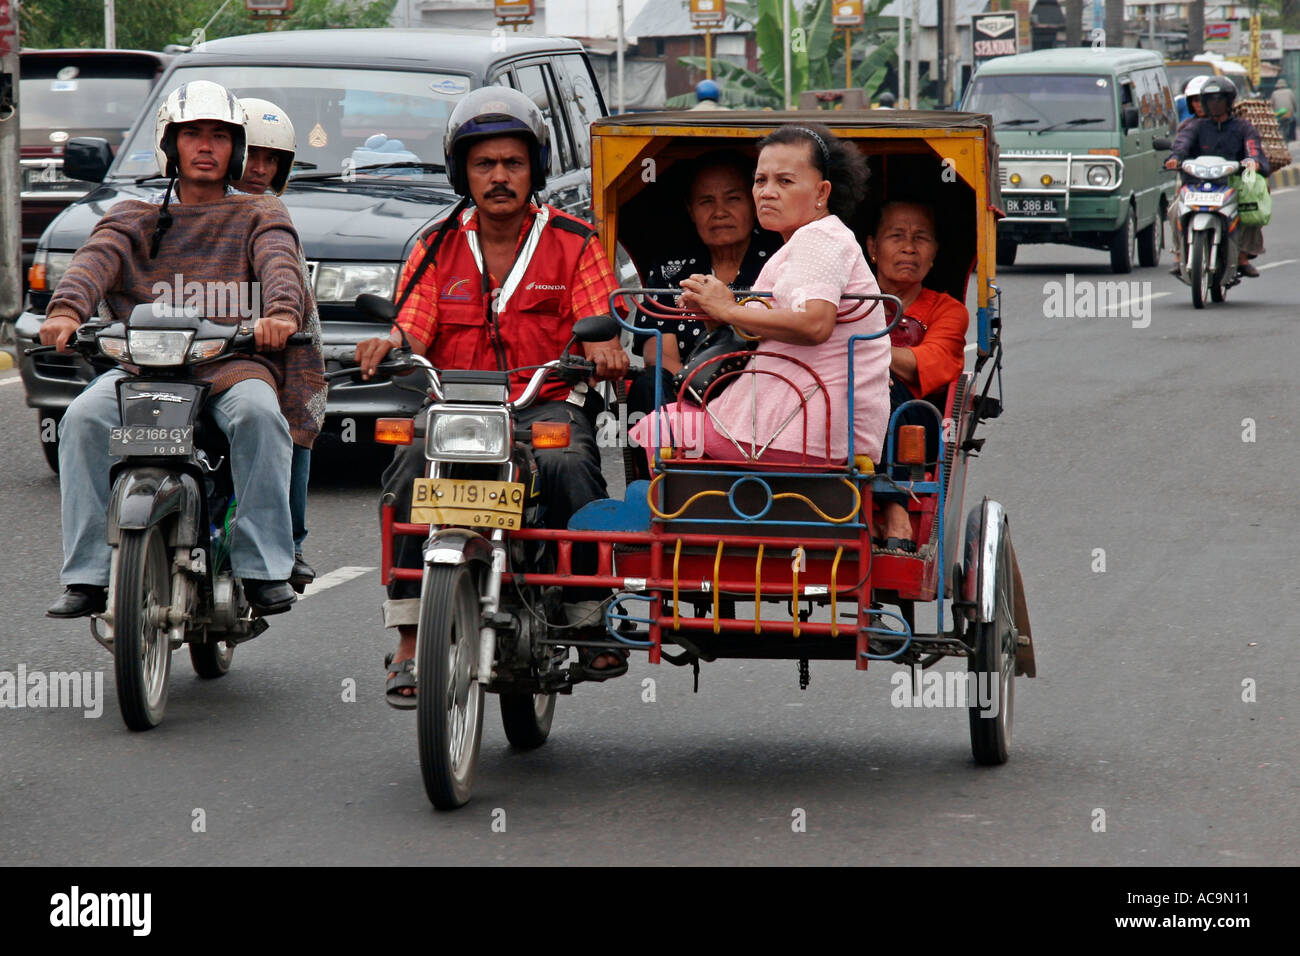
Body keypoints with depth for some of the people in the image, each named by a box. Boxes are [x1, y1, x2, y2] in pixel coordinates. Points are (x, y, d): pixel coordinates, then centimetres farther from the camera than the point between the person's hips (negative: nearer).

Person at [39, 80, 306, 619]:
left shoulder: (259, 215, 19)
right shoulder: (133, 219, 21)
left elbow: (280, 264, -3)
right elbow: (95, 261, 0)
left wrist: (281, 312, -28)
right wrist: (65, 310, -24)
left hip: (234, 365, -1)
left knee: (257, 413, -35)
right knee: (84, 420, -27)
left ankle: (264, 569, -31)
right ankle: (86, 575, -25)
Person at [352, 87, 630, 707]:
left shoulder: (575, 244, 9)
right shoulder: (438, 248, 14)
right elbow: (413, 334, 4)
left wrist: (604, 351, -25)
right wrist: (389, 347, -20)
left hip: (549, 404, -1)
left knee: (568, 466, -35)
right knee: (412, 466, -31)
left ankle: (589, 618, -19)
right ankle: (408, 641, -28)